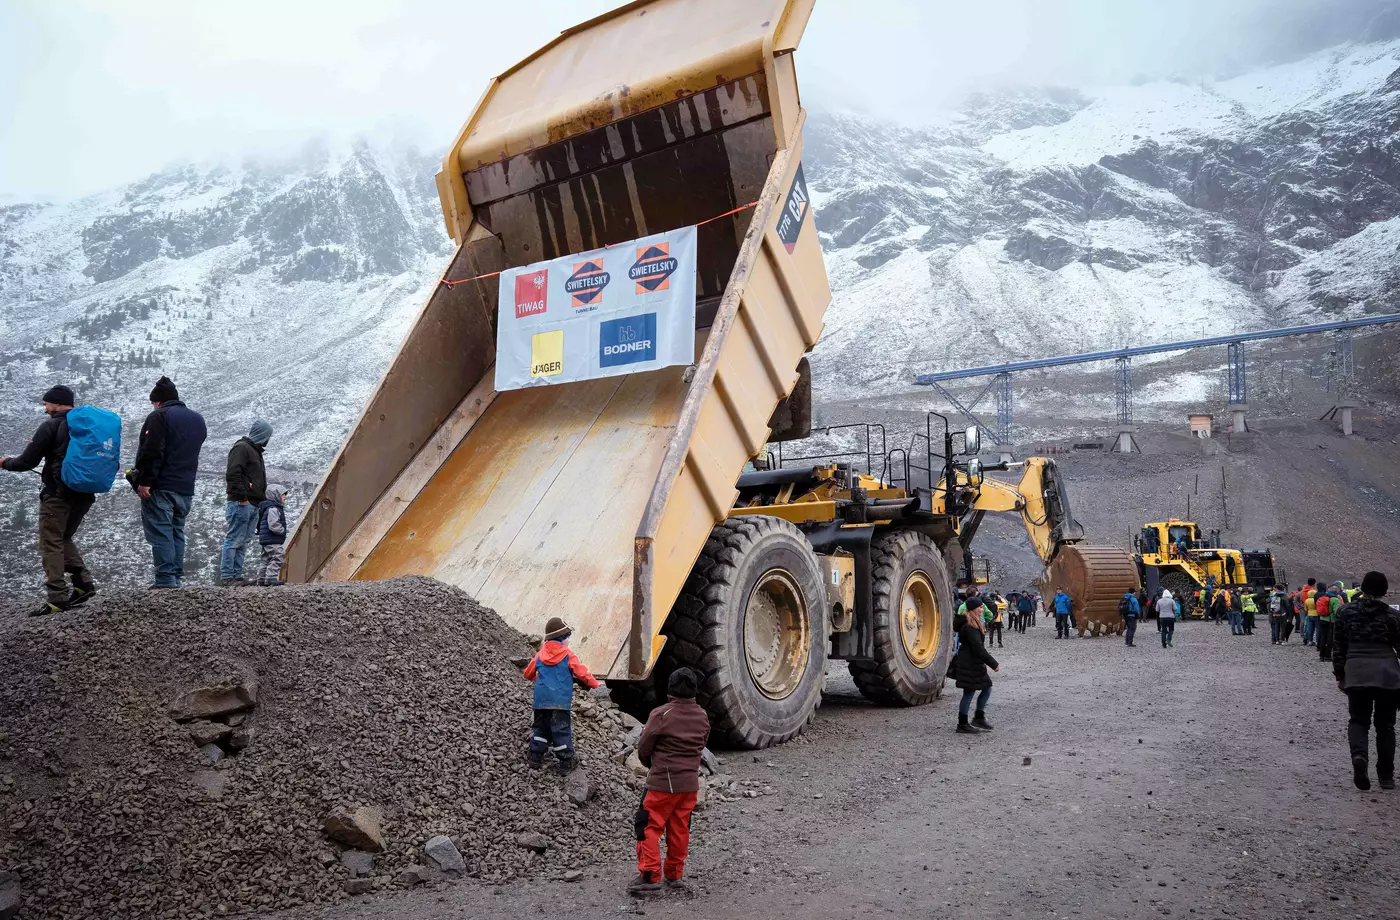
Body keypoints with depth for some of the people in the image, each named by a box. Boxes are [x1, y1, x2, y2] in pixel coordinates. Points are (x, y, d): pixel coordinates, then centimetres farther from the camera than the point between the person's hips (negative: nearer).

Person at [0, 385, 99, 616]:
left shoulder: (51, 426, -8)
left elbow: (27, 461, -7)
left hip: (58, 493, -7)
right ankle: (83, 582, 9)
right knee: (64, 538, 21)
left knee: (51, 544, 0)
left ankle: (57, 598, -5)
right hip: (85, 493, 7)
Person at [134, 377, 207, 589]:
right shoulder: (198, 419, 19)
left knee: (160, 532, -8)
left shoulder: (159, 416, -7)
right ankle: (176, 578, 8)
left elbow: (152, 452, -16)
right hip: (186, 488, 7)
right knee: (177, 532, 11)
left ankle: (165, 579, -14)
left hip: (161, 486, -7)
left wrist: (144, 481, -15)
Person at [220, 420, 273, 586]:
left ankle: (237, 575, 12)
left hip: (253, 504, 10)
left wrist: (262, 498, 17)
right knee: (233, 540, -9)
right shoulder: (241, 448, -6)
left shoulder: (255, 451, 24)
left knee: (242, 543, 9)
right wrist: (242, 497, -20)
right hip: (242, 503, -10)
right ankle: (227, 576, -8)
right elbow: (232, 474, -18)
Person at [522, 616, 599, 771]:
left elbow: (528, 674, 18)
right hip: (561, 701, -4)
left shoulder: (541, 654, 8)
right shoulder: (568, 654, -5)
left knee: (540, 728, 18)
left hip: (541, 700, 4)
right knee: (562, 730, 1)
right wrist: (595, 684, 8)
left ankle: (535, 757, 18)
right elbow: (582, 673, -7)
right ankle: (565, 762, 3)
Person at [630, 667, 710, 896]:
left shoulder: (661, 714, -16)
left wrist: (651, 765, 13)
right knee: (679, 829, 13)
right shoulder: (702, 716, 2)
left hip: (663, 781, -6)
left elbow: (643, 748, -6)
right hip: (690, 781, 6)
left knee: (649, 826, 3)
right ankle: (674, 875, 21)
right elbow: (700, 746, 11)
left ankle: (650, 875, -1)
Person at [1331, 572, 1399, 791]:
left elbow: (1338, 646, 4)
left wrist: (1339, 674, 12)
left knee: (1358, 719, 9)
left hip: (1356, 672, 0)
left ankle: (1358, 755, -21)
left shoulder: (1346, 611, 3)